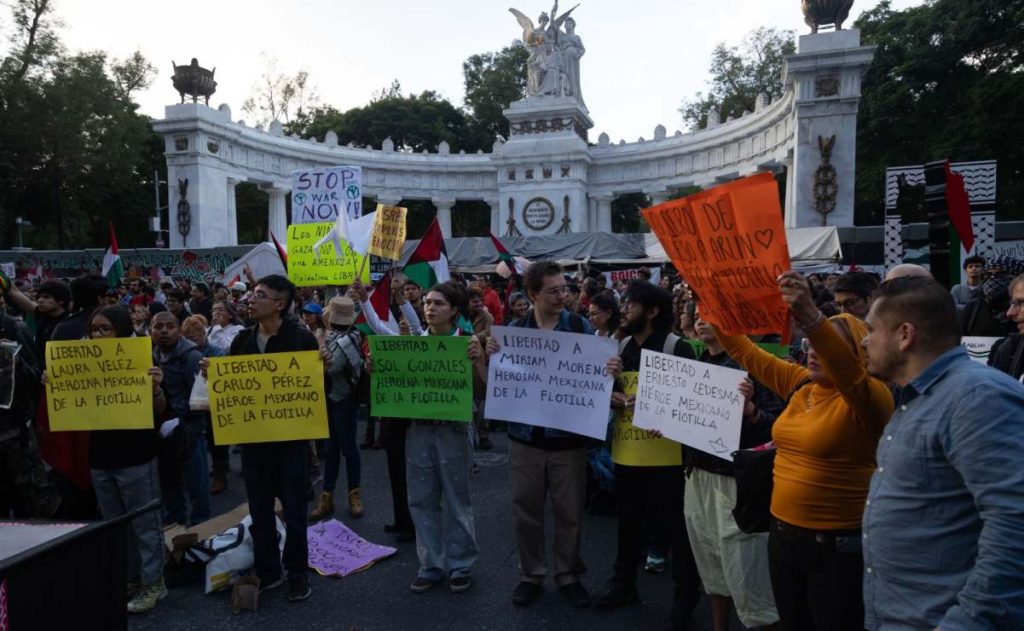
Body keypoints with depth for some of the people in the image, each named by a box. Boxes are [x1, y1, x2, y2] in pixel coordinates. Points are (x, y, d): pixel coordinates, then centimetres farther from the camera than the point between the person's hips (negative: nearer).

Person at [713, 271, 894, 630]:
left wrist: (810, 318, -52)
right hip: (783, 534, 7)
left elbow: (847, 372, -37)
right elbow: (745, 352, 10)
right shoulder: (799, 384, 5)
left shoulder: (868, 398, -14)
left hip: (836, 546, -7)